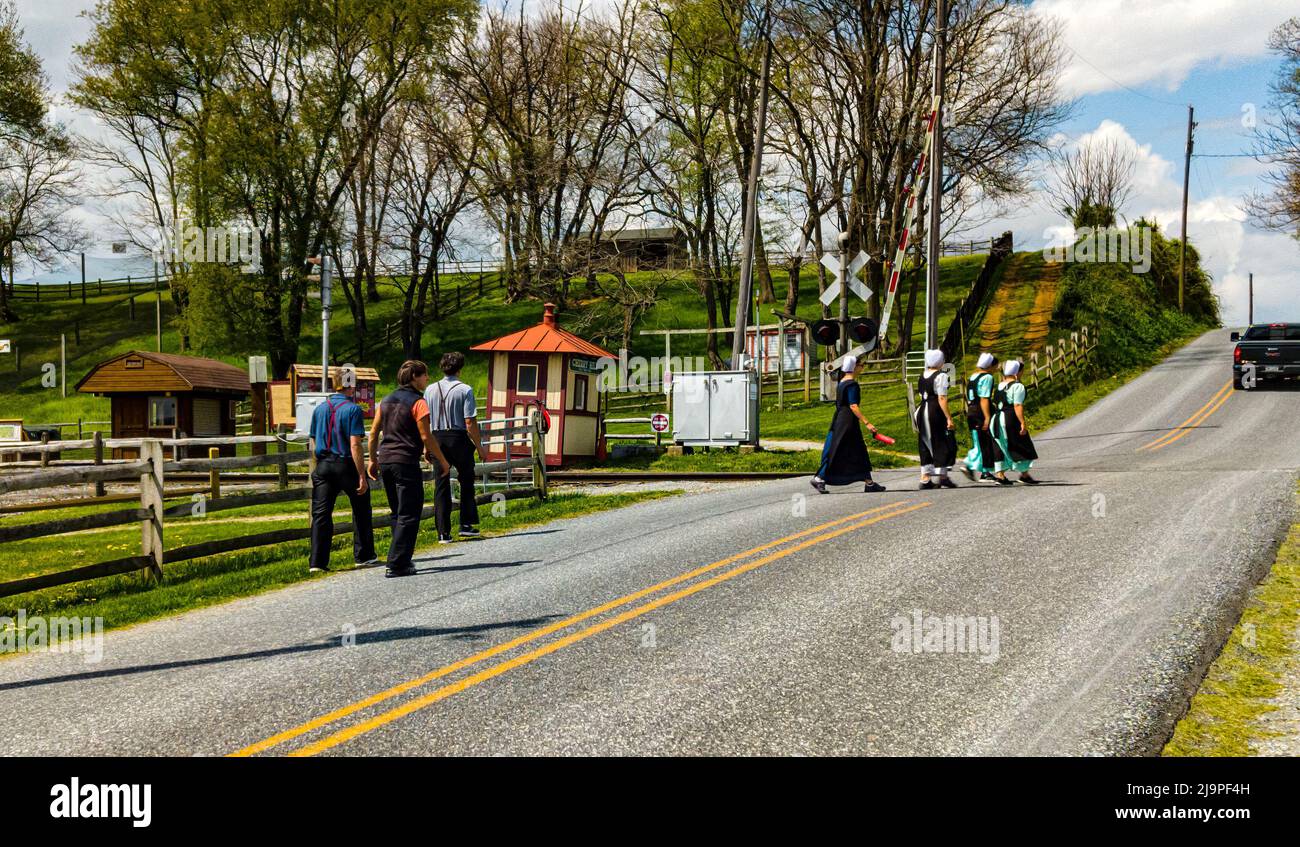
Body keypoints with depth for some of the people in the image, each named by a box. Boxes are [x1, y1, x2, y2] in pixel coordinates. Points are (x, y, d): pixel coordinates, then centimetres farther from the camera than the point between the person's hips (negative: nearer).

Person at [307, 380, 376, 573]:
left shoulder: (319, 409, 7)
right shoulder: (353, 409, -10)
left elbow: (314, 443, 12)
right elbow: (355, 445, -16)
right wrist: (362, 476, -15)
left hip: (323, 465, 4)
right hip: (346, 464, -4)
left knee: (320, 514, 3)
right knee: (361, 511, 14)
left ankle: (317, 562, -3)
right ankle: (363, 556, 20)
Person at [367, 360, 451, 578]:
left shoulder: (386, 400, 12)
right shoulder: (418, 402, -9)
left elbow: (373, 433, 13)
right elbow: (426, 437, -12)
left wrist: (373, 460, 21)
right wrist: (442, 461, -2)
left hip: (385, 460, 8)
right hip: (406, 462, -8)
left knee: (398, 514, 18)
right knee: (408, 516, -1)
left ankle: (401, 560, 24)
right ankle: (396, 565, -5)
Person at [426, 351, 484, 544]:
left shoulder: (430, 390, 5)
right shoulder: (465, 390, -9)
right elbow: (470, 423, -12)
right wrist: (479, 445, -3)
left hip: (437, 439, 4)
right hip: (459, 438, -3)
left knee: (441, 485, 7)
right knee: (466, 481, 15)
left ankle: (443, 533, 6)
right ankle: (466, 525, 14)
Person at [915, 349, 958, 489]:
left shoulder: (922, 376, 12)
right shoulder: (941, 376, -11)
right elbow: (942, 398, -16)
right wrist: (949, 418, -16)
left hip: (922, 410, 7)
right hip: (936, 412, -7)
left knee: (926, 445, 10)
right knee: (942, 444, 2)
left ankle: (925, 478, 9)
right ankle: (943, 476, 2)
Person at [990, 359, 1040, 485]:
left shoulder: (999, 386, 15)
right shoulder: (1018, 386, -10)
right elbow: (1018, 406, -18)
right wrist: (1023, 423, -19)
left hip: (997, 418, 8)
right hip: (1011, 419, -8)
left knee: (1002, 447, 10)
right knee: (1022, 446, 3)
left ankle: (1000, 475, 6)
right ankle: (1024, 474, 6)